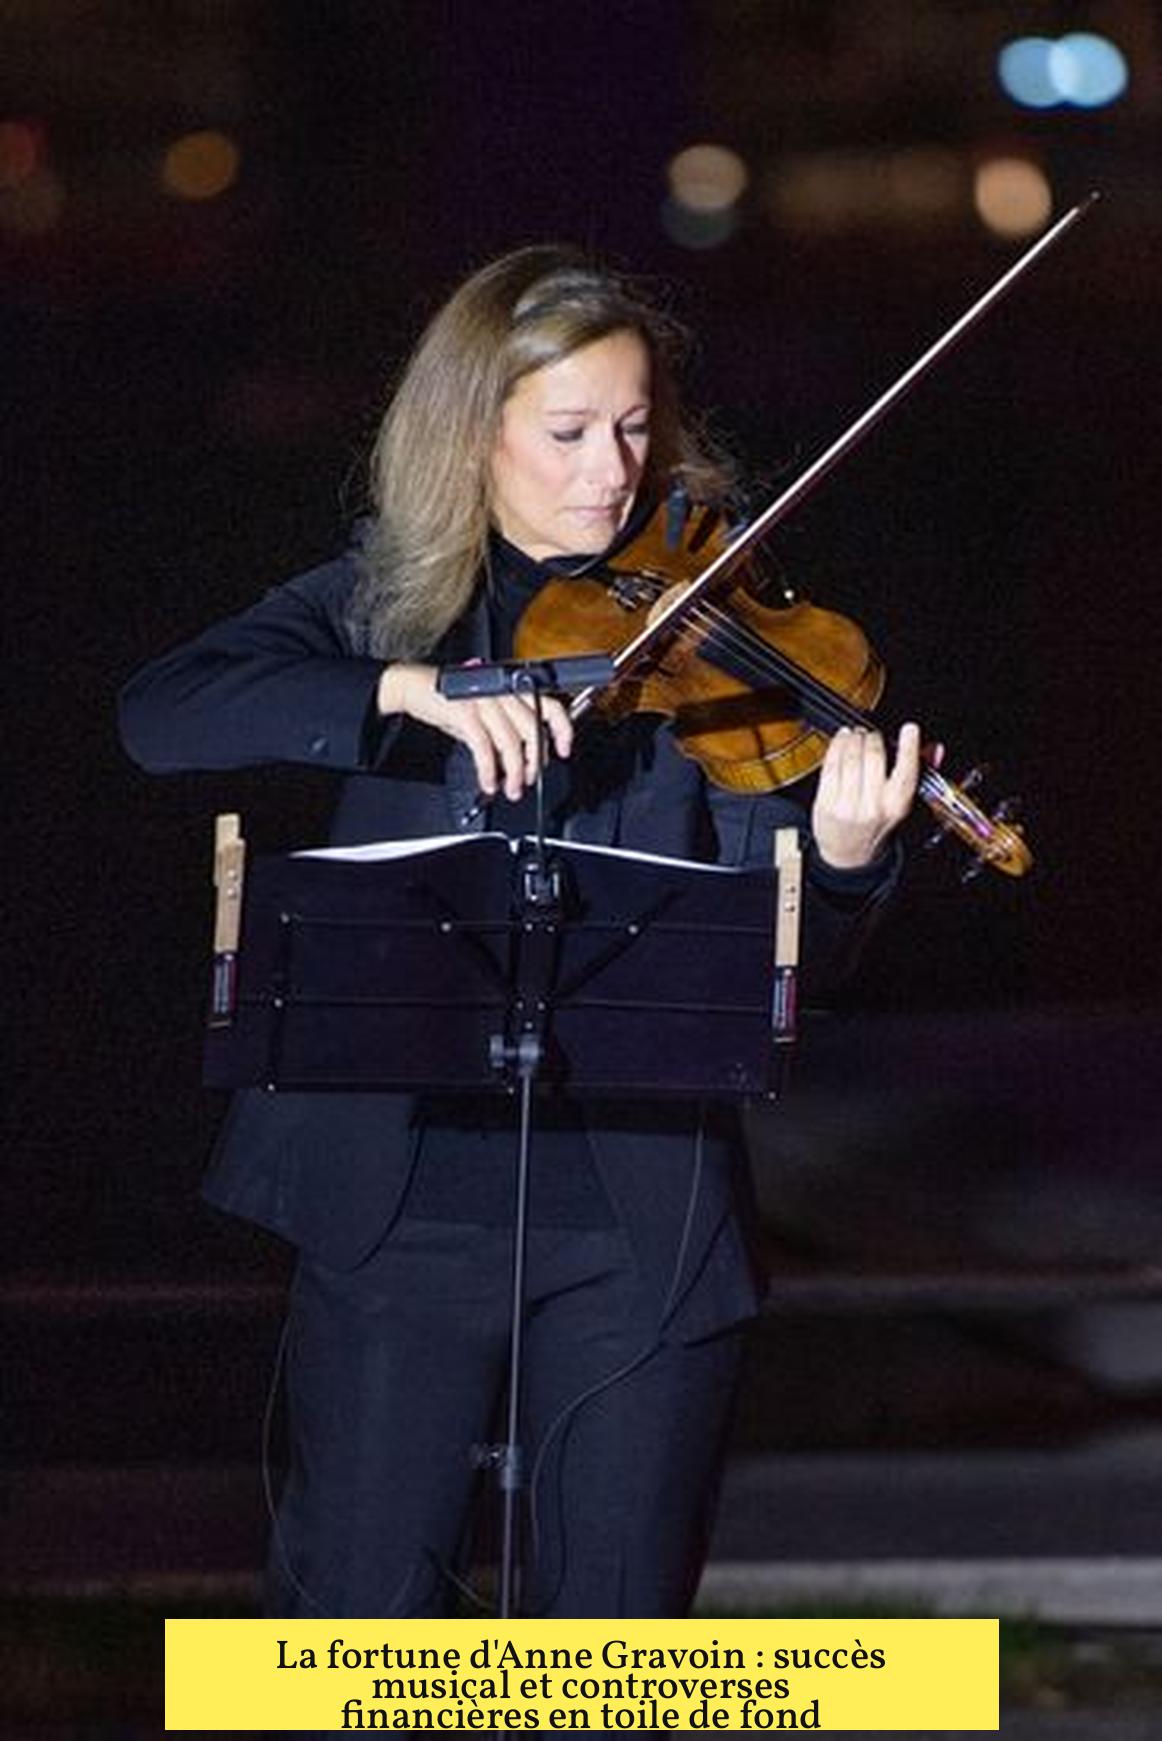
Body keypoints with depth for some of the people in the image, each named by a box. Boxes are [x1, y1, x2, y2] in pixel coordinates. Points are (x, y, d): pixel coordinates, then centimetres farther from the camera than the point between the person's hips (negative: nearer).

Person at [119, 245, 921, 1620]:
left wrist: (842, 861, -27)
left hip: (641, 1210, 0)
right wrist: (409, 690, -24)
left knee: (621, 1631, 4)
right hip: (398, 1195, 0)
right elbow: (161, 715, -11)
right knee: (358, 1612, 2)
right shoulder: (384, 603, 5)